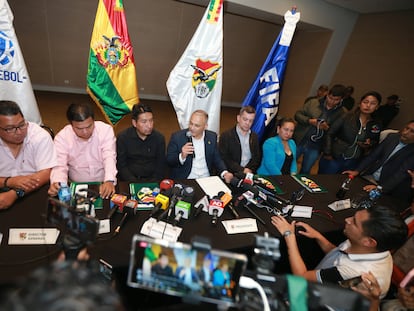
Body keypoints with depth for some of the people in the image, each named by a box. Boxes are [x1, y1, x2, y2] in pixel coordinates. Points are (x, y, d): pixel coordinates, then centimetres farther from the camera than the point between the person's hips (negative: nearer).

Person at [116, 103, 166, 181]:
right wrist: (135, 184, -14)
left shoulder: (159, 138, 0)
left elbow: (161, 166, 4)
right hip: (129, 182, -1)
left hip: (152, 180, 1)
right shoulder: (123, 137, -3)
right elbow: (121, 166, -2)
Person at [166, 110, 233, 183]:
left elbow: (217, 159, 8)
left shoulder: (212, 137, 4)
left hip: (207, 180, 4)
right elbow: (169, 161, -5)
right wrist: (182, 156, -24)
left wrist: (225, 173, -11)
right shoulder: (177, 137, -6)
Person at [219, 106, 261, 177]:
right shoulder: (226, 136, -1)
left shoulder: (254, 137, 14)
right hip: (232, 174, -3)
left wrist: (249, 169, -7)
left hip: (250, 173, 4)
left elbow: (257, 158, 12)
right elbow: (224, 159, -7)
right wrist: (242, 170, -14)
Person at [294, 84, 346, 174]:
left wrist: (327, 128, -19)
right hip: (298, 142, 0)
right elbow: (297, 115, -1)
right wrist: (309, 120, -17)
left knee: (305, 171, 16)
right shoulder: (313, 102, -3)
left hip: (314, 148, 1)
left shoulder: (341, 113, -1)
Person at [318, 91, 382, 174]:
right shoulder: (347, 116, -9)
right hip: (333, 158, -3)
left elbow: (375, 144, 14)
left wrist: (368, 146, -9)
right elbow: (330, 134, -8)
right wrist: (327, 154, -10)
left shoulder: (376, 125, 2)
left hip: (352, 163, 3)